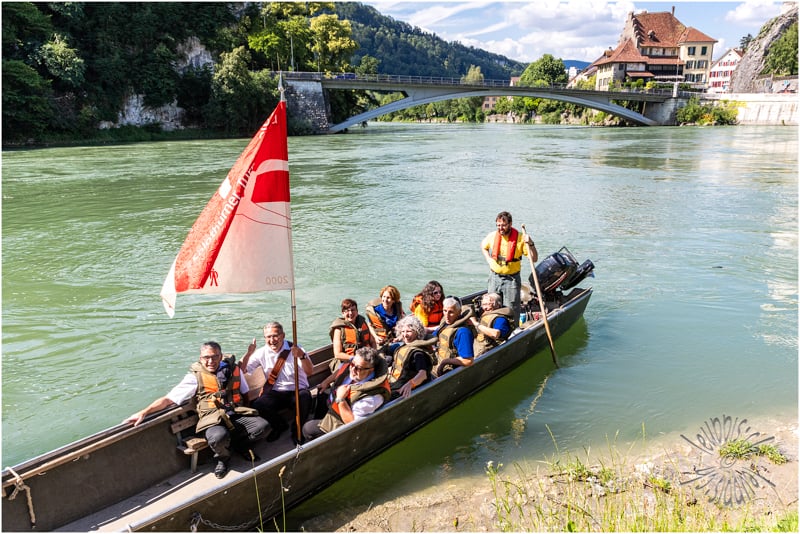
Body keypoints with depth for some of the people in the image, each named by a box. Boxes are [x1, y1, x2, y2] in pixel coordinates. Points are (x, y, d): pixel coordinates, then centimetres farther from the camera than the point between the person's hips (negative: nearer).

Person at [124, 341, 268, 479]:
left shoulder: (233, 369, 10)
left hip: (237, 415, 3)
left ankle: (240, 445, 7)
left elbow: (244, 393, 21)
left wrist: (243, 411, 5)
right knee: (218, 437, -38)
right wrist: (144, 412, -13)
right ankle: (222, 458, -1)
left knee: (262, 425, -24)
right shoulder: (195, 377, 0)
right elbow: (168, 399, -2)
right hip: (213, 420, -3)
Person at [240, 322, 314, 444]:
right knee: (257, 405, -27)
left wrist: (302, 356, -40)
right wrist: (248, 353, -17)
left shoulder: (294, 349, -7)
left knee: (305, 398, -36)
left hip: (298, 391, -2)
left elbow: (310, 372, -20)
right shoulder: (262, 353, 3)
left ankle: (296, 430, -7)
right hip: (275, 392, 3)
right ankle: (279, 426, 4)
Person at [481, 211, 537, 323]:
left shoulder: (520, 238, -12)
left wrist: (531, 244, -29)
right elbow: (483, 246, 21)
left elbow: (534, 259, -13)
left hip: (512, 279, -4)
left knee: (512, 310, 3)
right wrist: (488, 259, 6)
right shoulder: (492, 236, -3)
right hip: (494, 277, 4)